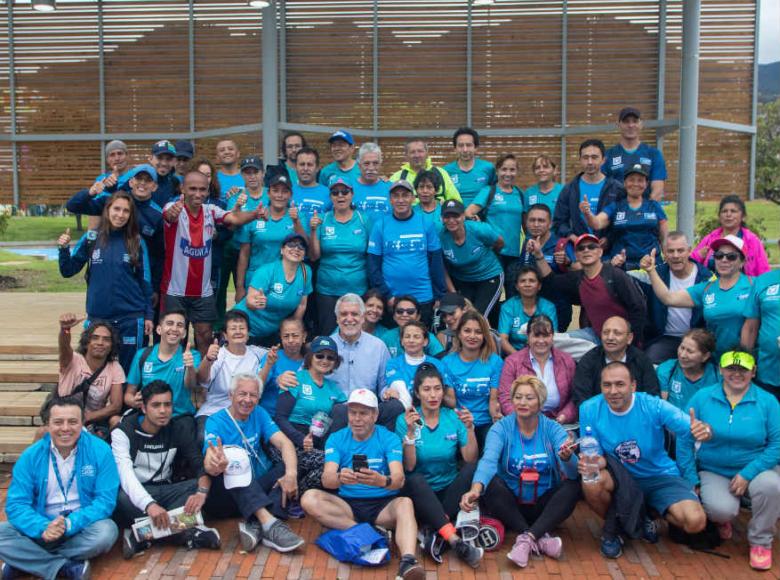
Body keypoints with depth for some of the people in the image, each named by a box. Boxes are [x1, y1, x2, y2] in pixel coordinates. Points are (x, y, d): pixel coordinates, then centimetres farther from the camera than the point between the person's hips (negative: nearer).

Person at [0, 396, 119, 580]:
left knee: (106, 532, -32)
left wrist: (70, 524, -27)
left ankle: (27, 561, -17)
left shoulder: (100, 451, -10)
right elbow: (16, 504, -9)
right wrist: (43, 528, -28)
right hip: (42, 529, 1)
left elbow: (106, 500, -13)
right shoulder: (30, 456, -5)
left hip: (82, 526, -1)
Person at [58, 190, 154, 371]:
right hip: (98, 316, 1)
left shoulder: (137, 242, -2)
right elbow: (68, 271, 5)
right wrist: (64, 249, -12)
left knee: (130, 369, 6)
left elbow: (145, 280, 2)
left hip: (131, 317, -1)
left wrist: (148, 315, 1)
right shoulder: (91, 239, 0)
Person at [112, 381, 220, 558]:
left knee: (199, 485, -22)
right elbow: (125, 475, -25)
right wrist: (149, 504, -44)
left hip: (166, 491, 3)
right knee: (118, 499, -36)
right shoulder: (123, 433, -9)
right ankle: (183, 530, -30)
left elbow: (200, 464, -9)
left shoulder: (179, 430, 2)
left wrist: (202, 492, -33)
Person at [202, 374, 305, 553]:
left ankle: (256, 525, -34)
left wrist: (291, 473, -31)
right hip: (230, 488, -4)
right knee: (233, 453, -30)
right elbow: (209, 464, -26)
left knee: (290, 463, -17)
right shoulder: (216, 422, -9)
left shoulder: (259, 414, 4)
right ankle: (269, 523, -45)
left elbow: (284, 443, -11)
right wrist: (215, 466, -52)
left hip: (260, 487, 4)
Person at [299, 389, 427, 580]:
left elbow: (399, 479, -18)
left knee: (405, 503, -33)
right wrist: (339, 478, -38)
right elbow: (326, 479, -12)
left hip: (383, 504, -2)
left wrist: (382, 481, -43)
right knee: (309, 498, -24)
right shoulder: (336, 439, 2)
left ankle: (408, 561, -53)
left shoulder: (389, 438, -2)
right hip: (347, 504, 2)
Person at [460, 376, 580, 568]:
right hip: (510, 505, -1)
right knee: (491, 483, -29)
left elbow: (573, 472, -18)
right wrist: (475, 489, -47)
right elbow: (488, 461, -27)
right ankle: (540, 538, -28)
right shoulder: (501, 428, -7)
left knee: (573, 486, -24)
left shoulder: (553, 429, -4)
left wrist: (567, 457, -42)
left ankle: (527, 538, -30)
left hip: (544, 505, 1)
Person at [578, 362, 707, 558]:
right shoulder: (590, 410, -14)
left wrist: (704, 430, -50)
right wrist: (596, 462, -34)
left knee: (695, 521, -22)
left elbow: (691, 428, -25)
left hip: (660, 477, 0)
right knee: (591, 482, -33)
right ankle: (612, 526, 1)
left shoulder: (654, 406, -17)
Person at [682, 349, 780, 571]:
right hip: (714, 472, 0)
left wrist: (748, 473, -20)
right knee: (722, 509, -31)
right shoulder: (702, 398, -3)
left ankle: (760, 542, -4)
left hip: (756, 469, 1)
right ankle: (722, 519, 14)